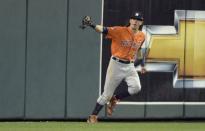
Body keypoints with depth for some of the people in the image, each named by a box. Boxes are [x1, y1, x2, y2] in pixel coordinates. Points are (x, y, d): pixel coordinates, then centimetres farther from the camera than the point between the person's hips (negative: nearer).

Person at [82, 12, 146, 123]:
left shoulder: (141, 36, 4)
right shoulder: (120, 31, -13)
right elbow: (104, 30, -25)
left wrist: (142, 65, 23)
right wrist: (92, 25, -43)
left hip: (130, 66, 4)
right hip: (116, 64, -4)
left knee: (136, 87, -19)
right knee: (107, 94, -2)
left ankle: (115, 99, 7)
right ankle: (93, 116, 12)